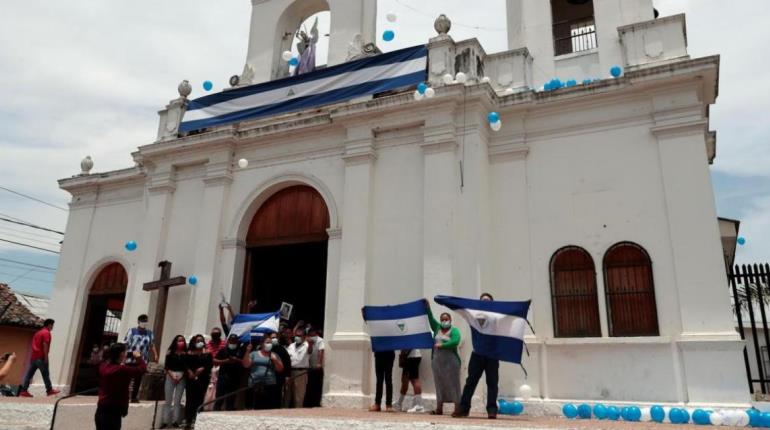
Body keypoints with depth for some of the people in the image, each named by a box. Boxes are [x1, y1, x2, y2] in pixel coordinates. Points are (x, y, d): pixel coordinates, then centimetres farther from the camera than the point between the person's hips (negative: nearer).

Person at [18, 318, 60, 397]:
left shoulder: (38, 332, 20)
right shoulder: (46, 333, -8)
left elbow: (34, 344, 20)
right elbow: (45, 344, -18)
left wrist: (33, 356, 22)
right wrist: (46, 357, -18)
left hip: (33, 356, 9)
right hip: (41, 357, -8)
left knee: (29, 374, 4)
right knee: (45, 374, -1)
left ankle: (23, 390, -1)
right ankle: (49, 390, 6)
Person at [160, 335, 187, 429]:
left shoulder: (186, 354, 6)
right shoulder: (170, 352, 5)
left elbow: (187, 367, 4)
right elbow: (166, 366, 1)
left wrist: (181, 376, -8)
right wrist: (172, 375, -10)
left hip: (181, 378, 1)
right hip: (170, 376, -1)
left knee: (177, 400, 2)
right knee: (168, 400, 0)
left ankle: (175, 421, 3)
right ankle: (165, 421, 2)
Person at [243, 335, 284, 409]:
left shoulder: (274, 355, 12)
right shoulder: (254, 354, 12)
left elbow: (280, 369, 8)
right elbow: (246, 365, 2)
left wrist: (275, 360, -8)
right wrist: (247, 352, -7)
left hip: (270, 386, 0)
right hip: (256, 386, 0)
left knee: (271, 408, -8)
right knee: (258, 408, -4)